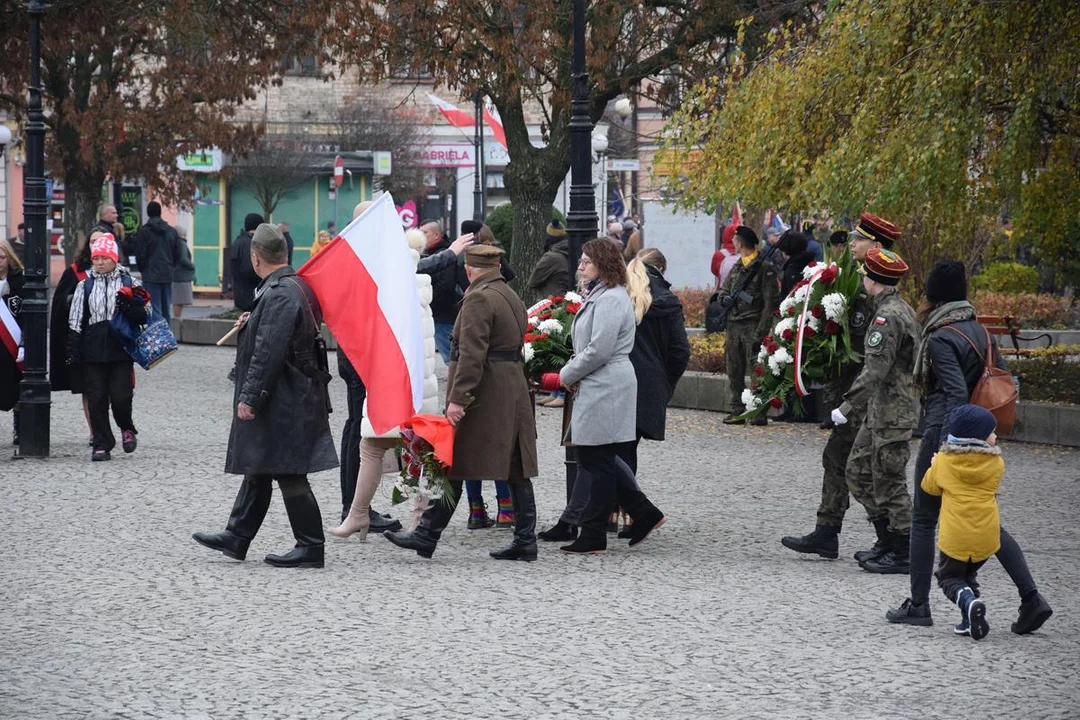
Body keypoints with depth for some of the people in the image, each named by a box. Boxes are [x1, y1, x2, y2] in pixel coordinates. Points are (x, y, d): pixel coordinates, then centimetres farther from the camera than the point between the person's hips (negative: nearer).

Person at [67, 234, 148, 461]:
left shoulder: (128, 283, 4)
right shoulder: (85, 286, 7)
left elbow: (142, 318, 6)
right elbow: (75, 321, 9)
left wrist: (129, 306, -15)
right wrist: (73, 352, 3)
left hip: (121, 349, -2)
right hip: (92, 350, 2)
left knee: (121, 395, -9)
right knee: (96, 398, 2)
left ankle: (126, 428, 21)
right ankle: (101, 444, 12)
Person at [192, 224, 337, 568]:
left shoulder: (279, 295, -21)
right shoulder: (294, 287, 10)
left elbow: (268, 353, -25)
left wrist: (250, 397, -22)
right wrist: (252, 324, 14)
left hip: (282, 404, -11)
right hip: (285, 399, 11)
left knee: (289, 475, -4)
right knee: (258, 469, 17)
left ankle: (311, 548, 1)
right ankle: (236, 537, 26)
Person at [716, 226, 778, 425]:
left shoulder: (764, 268, -6)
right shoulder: (736, 268, 18)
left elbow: (770, 302, -11)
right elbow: (723, 291, 28)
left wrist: (761, 331, -18)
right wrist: (725, 298, 1)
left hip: (753, 325, -8)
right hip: (734, 325, 8)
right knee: (735, 372, 8)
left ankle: (759, 412, -7)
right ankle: (737, 411, 14)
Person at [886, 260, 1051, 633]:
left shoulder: (940, 339, -13)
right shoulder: (980, 331, 10)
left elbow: (956, 392, -22)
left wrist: (944, 447, -25)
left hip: (944, 431, -7)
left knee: (924, 519, 6)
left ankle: (918, 605, 10)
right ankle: (1031, 597, -2)